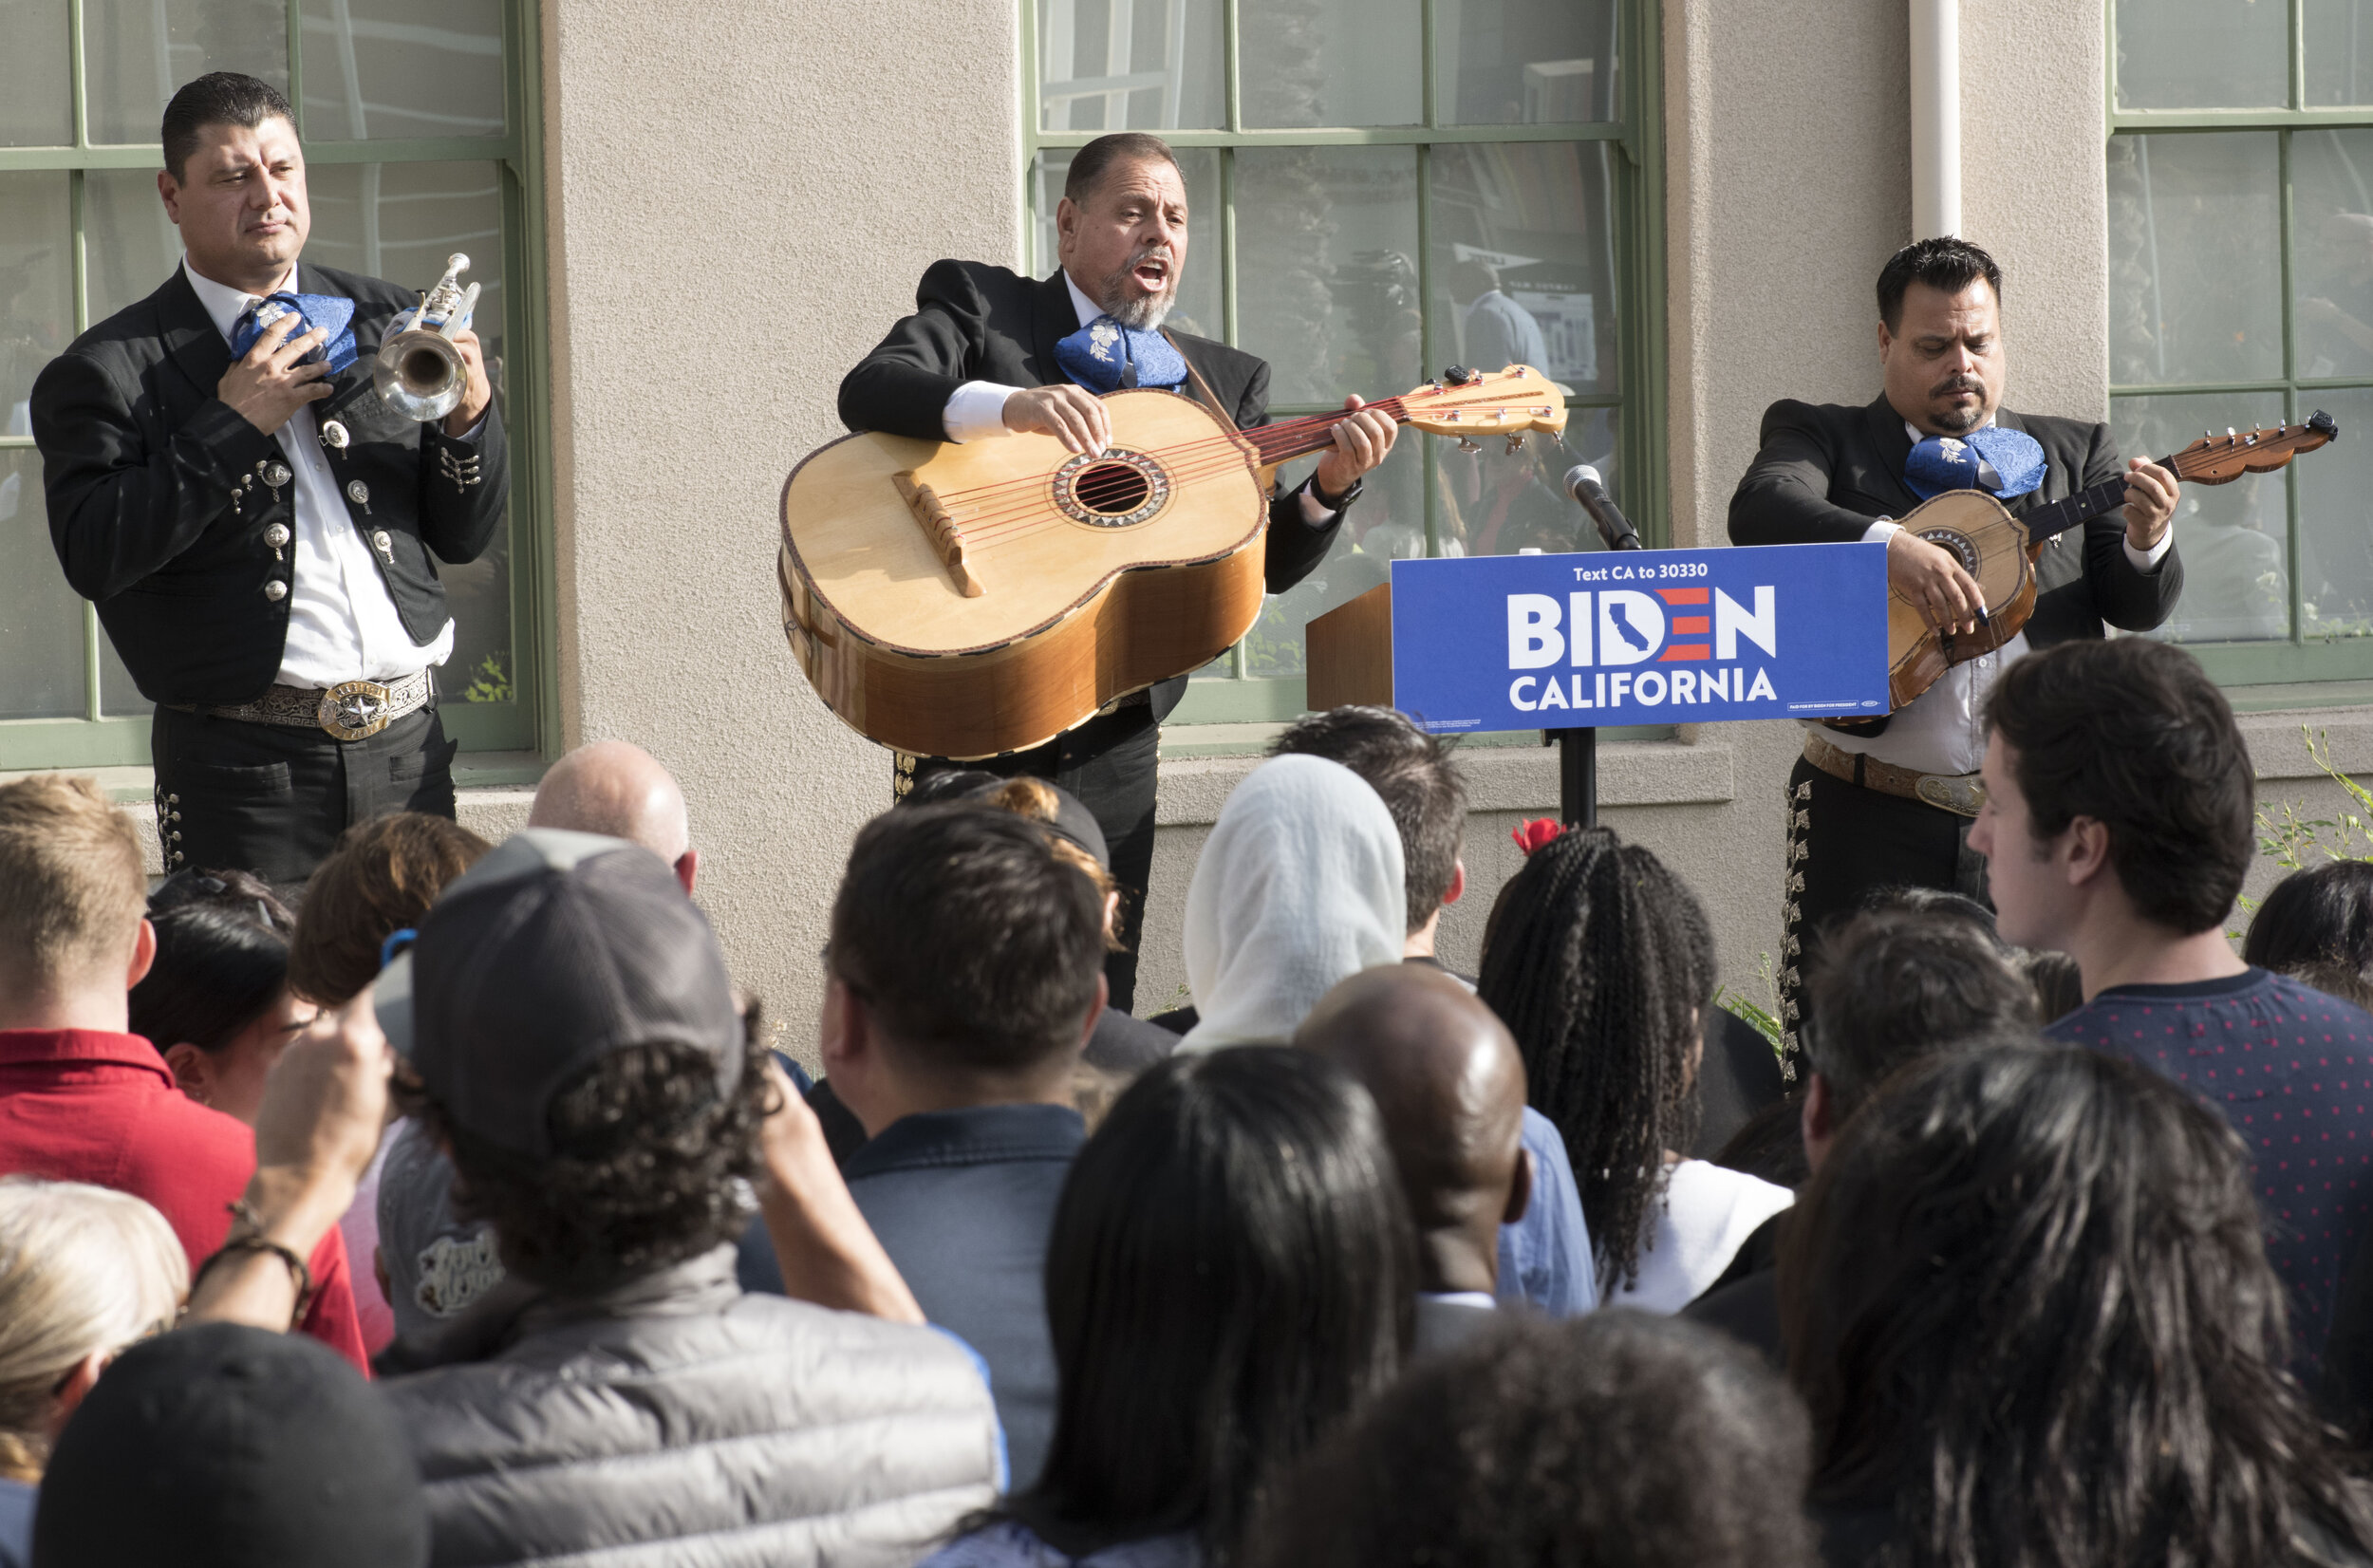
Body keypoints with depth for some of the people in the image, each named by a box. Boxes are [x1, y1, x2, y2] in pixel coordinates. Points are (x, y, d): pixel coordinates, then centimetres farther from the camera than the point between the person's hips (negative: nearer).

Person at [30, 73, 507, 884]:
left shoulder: (386, 323, 12)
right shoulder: (109, 369, -1)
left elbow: (465, 537, 14)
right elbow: (94, 557, -13)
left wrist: (469, 420, -6)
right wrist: (232, 427, -15)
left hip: (408, 748, 4)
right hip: (243, 765, -4)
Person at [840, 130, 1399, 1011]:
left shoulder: (1224, 383, 18)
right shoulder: (978, 304, 7)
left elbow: (1269, 564, 11)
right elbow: (867, 392, -12)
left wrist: (1330, 485, -10)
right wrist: (1008, 403, -29)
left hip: (1113, 740, 4)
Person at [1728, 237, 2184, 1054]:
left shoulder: (2073, 452, 16)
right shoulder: (1821, 436, 9)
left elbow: (2138, 607, 7)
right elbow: (1760, 509, -13)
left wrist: (2145, 542, -16)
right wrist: (1886, 545, -29)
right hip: (1874, 827, -2)